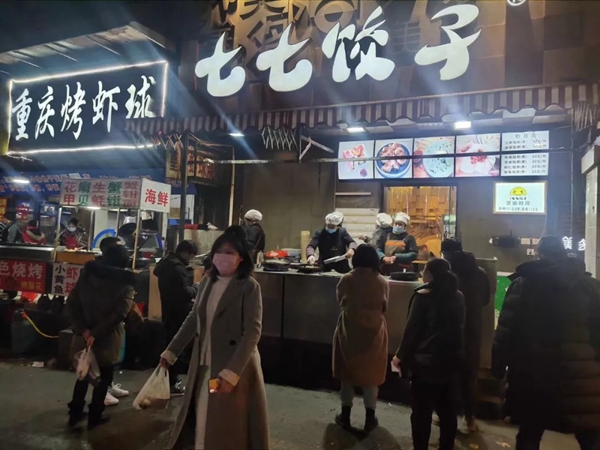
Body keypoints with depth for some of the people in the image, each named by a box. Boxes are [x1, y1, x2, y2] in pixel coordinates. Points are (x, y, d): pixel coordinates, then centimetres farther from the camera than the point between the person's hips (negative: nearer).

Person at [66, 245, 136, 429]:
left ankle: (75, 414, 31)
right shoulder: (126, 284, -13)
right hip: (107, 339, -4)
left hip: (85, 335, 4)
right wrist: (96, 334, -17)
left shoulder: (87, 275, 0)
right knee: (103, 379, 13)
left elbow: (71, 303, -4)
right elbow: (118, 314, -22)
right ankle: (94, 418, 23)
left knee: (83, 375, 22)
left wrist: (83, 329, -8)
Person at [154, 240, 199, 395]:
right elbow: (185, 293, -27)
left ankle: (172, 379, 27)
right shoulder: (177, 268, -22)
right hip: (179, 314, -10)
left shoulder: (166, 263, 9)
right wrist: (195, 288, -6)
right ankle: (172, 383, 7)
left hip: (169, 311, 10)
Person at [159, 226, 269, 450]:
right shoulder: (207, 282, 5)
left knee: (228, 427, 6)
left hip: (235, 367, -5)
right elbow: (192, 320, 13)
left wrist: (231, 372, -24)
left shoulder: (249, 287, -13)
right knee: (202, 422, 16)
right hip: (204, 365, 6)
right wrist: (171, 352, 13)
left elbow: (252, 332, -18)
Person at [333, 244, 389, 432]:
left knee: (347, 371, 14)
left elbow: (340, 302, 4)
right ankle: (370, 418, 21)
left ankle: (345, 415, 22)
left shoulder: (346, 280, -11)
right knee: (370, 373, 13)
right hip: (374, 331, 1)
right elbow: (384, 308, 5)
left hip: (349, 330, 0)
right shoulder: (382, 282, -8)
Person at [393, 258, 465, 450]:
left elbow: (412, 329, -12)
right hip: (451, 360, 6)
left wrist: (401, 356, -1)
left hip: (425, 361, -6)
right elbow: (459, 328, 11)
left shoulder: (423, 295, -13)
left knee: (422, 411, 5)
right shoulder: (458, 296, 3)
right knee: (448, 410, 15)